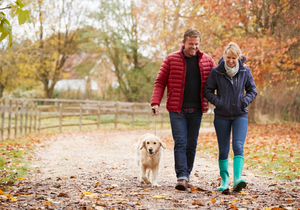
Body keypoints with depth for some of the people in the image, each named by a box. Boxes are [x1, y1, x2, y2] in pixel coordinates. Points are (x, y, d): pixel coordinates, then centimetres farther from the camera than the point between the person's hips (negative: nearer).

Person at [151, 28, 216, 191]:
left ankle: (186, 175, 19)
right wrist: (155, 102, -11)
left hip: (196, 110, 3)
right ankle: (182, 177, -14)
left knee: (191, 144, 8)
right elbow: (160, 82, 2)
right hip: (177, 110, -3)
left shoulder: (207, 60, 6)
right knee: (180, 143, -10)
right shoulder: (171, 59, 0)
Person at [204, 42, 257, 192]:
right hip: (222, 116, 0)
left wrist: (245, 101, -10)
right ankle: (224, 179, 22)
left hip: (240, 115, 0)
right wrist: (218, 101, -15)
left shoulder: (245, 71, -1)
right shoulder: (216, 71, -5)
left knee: (238, 146, -16)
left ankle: (237, 179, -25)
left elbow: (252, 90, 9)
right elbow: (208, 91, 1)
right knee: (223, 150, 6)